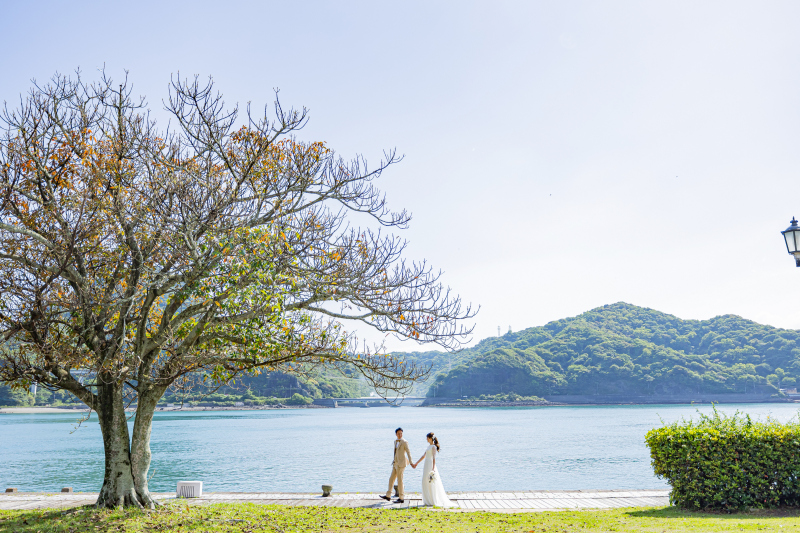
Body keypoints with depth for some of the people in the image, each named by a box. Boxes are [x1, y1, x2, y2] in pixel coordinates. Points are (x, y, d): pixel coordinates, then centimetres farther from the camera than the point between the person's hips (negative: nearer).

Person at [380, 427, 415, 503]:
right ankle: (388, 496, 21)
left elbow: (408, 453, -15)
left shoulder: (405, 442, -12)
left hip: (401, 464, -8)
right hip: (395, 463, 8)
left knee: (399, 480, -4)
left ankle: (401, 498, 4)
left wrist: (411, 463, -20)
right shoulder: (396, 442, 12)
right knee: (391, 479, 12)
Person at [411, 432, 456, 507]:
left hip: (430, 465, -9)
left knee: (431, 484, -4)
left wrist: (433, 468, -29)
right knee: (426, 483, 10)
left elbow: (434, 458, -20)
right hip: (426, 465, 9)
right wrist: (416, 463, 26)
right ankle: (428, 501, 16)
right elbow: (424, 456, 22)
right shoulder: (429, 446, 15)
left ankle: (433, 501, 3)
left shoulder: (433, 447, -12)